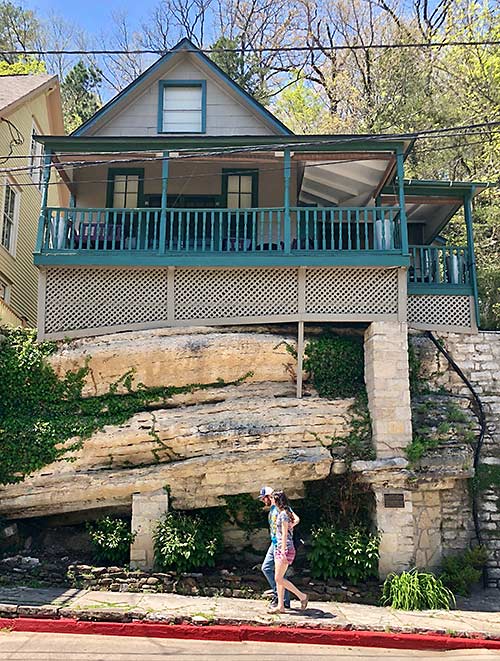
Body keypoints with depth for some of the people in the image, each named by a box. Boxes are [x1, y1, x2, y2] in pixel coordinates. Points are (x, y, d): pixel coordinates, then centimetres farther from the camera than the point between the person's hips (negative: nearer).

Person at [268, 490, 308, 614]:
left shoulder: (283, 514, -14)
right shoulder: (286, 512, 12)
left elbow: (284, 534, -18)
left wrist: (283, 552, -19)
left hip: (286, 549, -10)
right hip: (279, 548, 10)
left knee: (279, 578, -8)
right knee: (278, 578, 8)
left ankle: (302, 596, 1)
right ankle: (280, 606, 11)